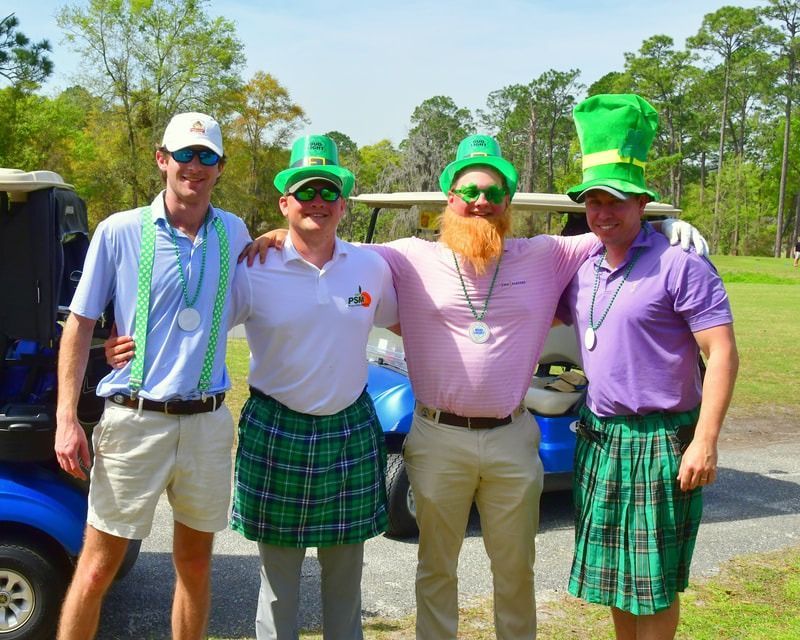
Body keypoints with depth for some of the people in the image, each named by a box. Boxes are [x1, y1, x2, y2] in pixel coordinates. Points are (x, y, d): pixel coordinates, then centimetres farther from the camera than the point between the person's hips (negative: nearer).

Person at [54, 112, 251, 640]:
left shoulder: (234, 233, 7)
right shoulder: (120, 231, -2)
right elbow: (79, 325, 0)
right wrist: (67, 419, -8)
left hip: (209, 422, 3)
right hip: (134, 419, -3)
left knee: (196, 563, 14)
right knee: (98, 567, 2)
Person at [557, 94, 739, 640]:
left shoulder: (681, 265, -13)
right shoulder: (583, 268, 8)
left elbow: (723, 354, -16)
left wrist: (705, 440, -21)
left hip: (659, 442, -7)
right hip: (600, 439, 7)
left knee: (653, 581, 4)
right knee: (614, 571, 17)